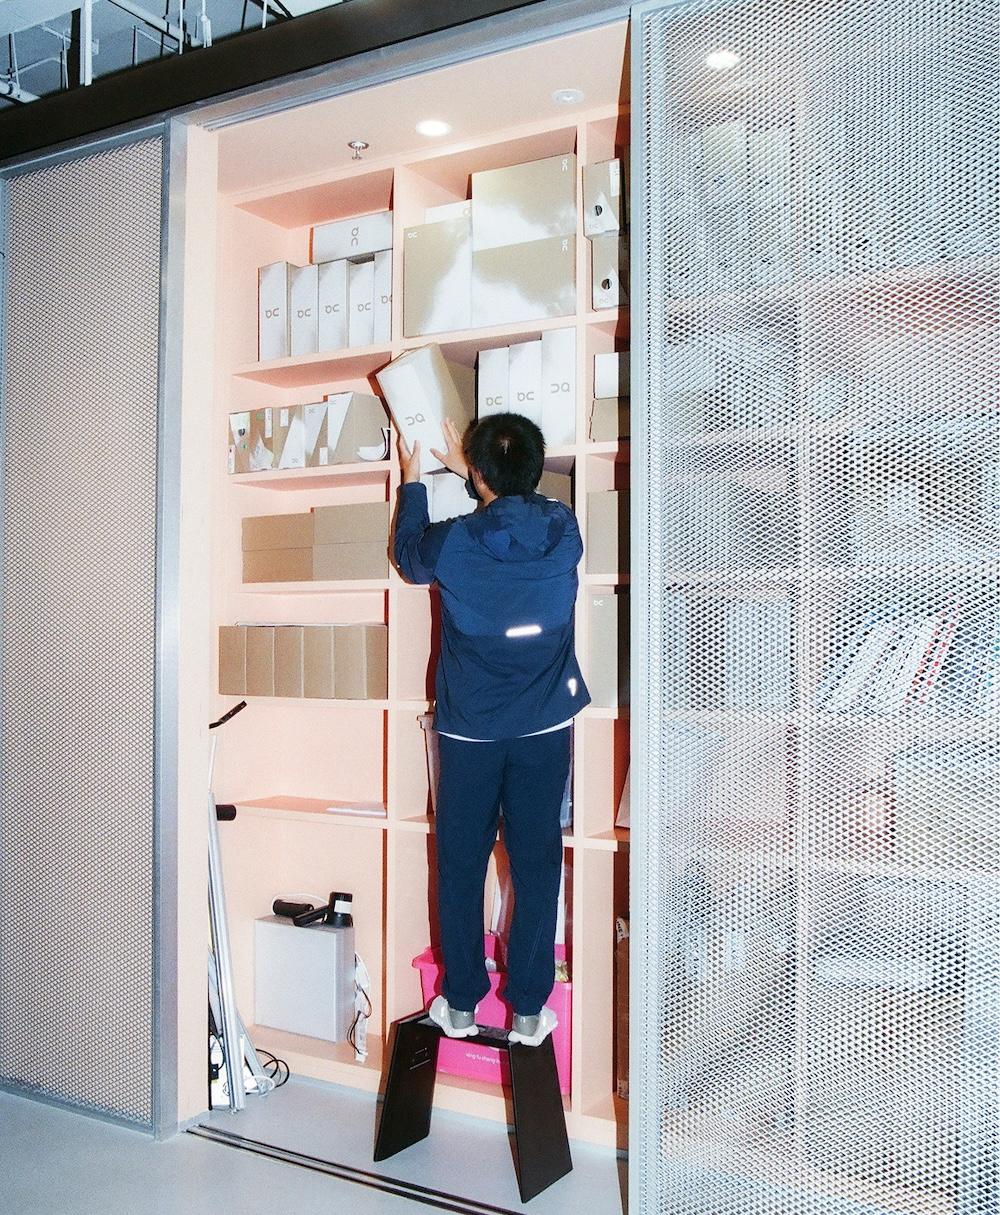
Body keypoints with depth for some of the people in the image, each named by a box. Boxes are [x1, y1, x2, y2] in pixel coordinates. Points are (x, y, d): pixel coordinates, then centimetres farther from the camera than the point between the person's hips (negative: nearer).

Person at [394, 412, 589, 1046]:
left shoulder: (453, 542, -14)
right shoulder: (565, 531, -8)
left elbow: (409, 555, 11)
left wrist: (412, 480, 22)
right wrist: (468, 472, 23)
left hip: (469, 730, -1)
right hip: (545, 729, 2)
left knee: (461, 866, 12)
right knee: (537, 865, 9)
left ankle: (461, 1004, 23)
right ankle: (529, 1010, 17)